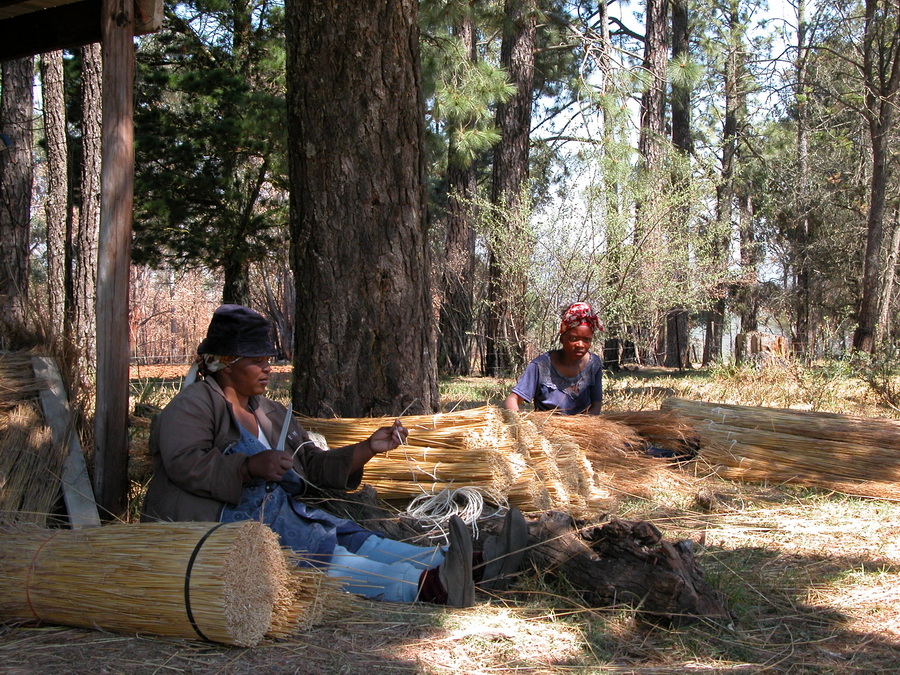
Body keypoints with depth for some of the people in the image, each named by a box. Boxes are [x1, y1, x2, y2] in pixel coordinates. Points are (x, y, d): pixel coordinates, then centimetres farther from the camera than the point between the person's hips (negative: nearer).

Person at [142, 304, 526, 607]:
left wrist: (369, 448, 10)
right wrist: (250, 467, -28)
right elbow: (184, 464, -14)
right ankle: (427, 585, -56)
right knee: (318, 552, -32)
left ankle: (477, 566, -41)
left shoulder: (273, 414, 26)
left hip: (277, 513, 6)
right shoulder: (195, 404, 3)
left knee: (352, 538, -21)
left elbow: (315, 466, 23)